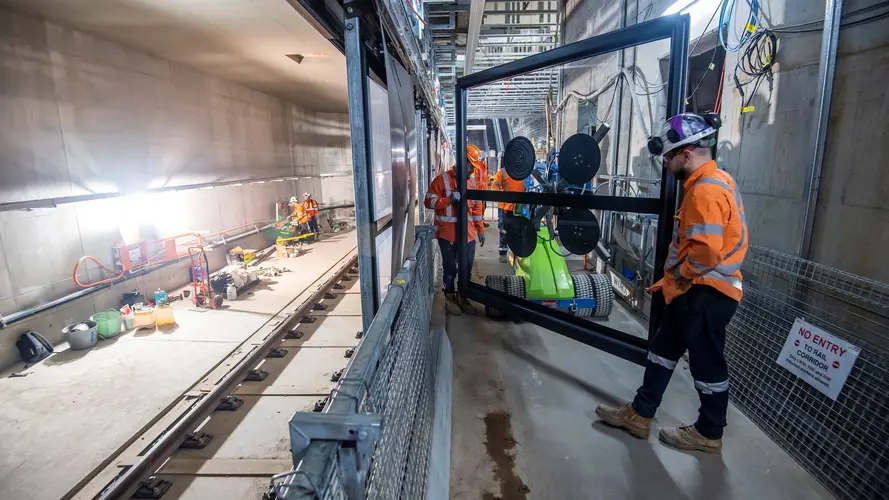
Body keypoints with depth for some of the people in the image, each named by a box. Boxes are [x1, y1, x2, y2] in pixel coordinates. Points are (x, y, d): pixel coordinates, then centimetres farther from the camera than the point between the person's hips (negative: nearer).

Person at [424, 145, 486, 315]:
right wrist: (449, 200, -23)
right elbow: (428, 201, -10)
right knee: (450, 267, 5)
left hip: (468, 233, 5)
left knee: (467, 267, 10)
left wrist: (480, 230, 14)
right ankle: (450, 298, 21)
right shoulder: (443, 179, -7)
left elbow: (476, 207, 16)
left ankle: (462, 297, 26)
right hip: (448, 233, -5)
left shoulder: (472, 181, 11)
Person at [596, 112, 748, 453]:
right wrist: (672, 279, 15)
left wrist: (679, 274, -10)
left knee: (706, 363, 7)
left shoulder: (706, 190, -22)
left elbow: (706, 252, -29)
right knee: (663, 350, 16)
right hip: (695, 290, 10)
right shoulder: (713, 181, 12)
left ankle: (709, 433, 28)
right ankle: (639, 414, 27)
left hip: (705, 293, -10)